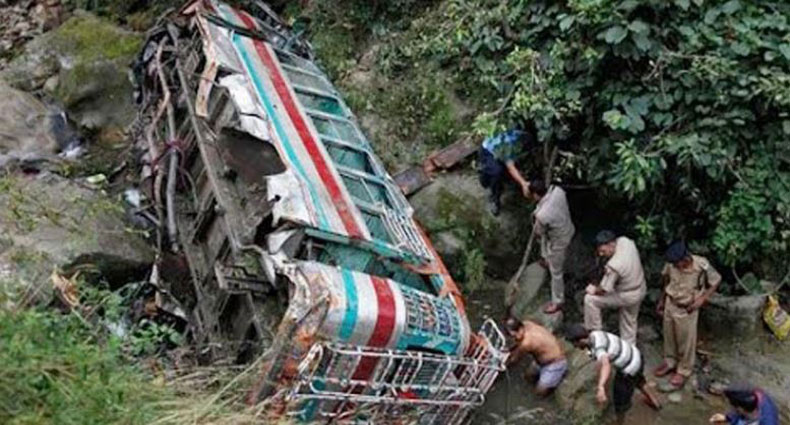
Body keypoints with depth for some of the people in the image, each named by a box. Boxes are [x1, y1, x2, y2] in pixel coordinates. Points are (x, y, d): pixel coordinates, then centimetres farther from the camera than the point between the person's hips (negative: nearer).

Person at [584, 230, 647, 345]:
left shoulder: (614, 266, -38)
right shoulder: (624, 241, -17)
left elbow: (603, 290, -27)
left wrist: (593, 290, -4)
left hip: (627, 296, -8)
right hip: (640, 290, 8)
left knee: (590, 299, -3)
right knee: (629, 321, 26)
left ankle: (595, 331, 12)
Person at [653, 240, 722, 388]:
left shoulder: (702, 266, -29)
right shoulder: (671, 264, -18)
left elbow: (716, 281, -11)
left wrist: (702, 299, -18)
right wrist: (662, 300, 10)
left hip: (687, 310, -4)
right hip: (670, 304, 4)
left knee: (686, 340, 13)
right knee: (669, 336, 20)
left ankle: (684, 370, 33)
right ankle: (670, 362, 43)